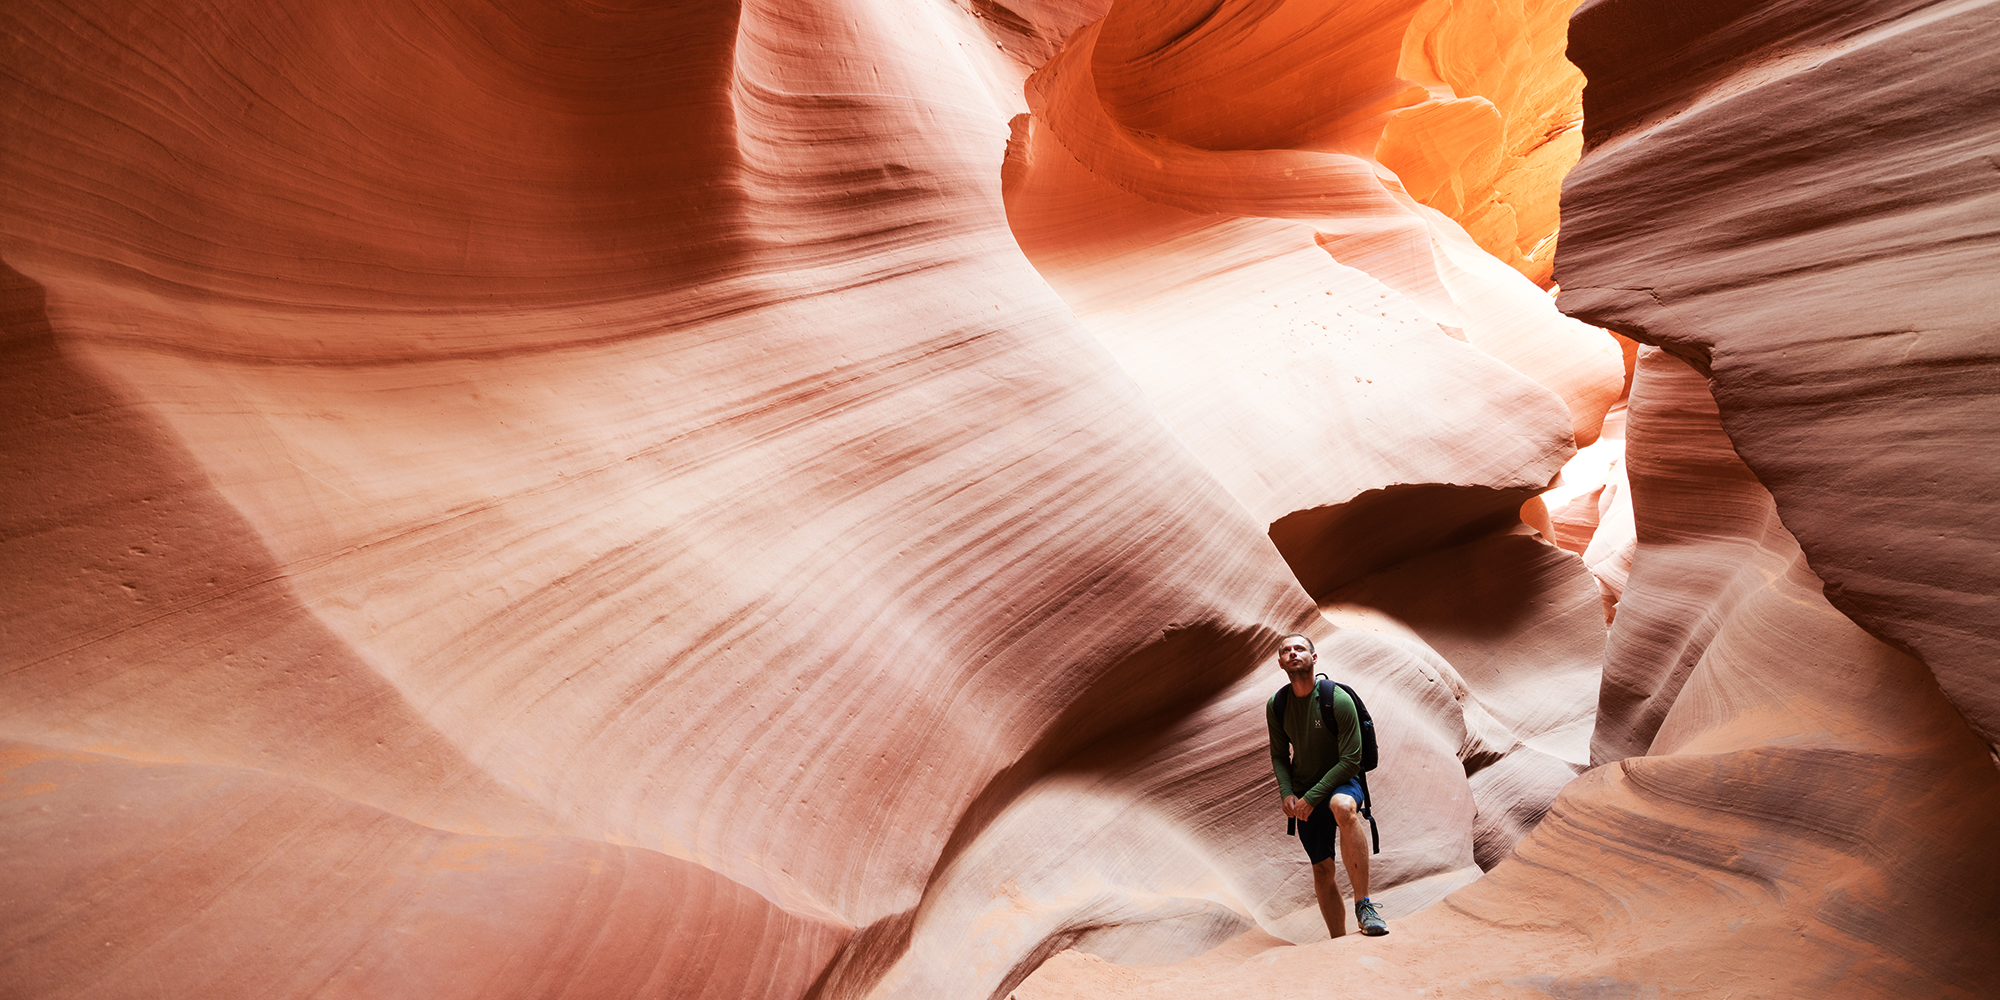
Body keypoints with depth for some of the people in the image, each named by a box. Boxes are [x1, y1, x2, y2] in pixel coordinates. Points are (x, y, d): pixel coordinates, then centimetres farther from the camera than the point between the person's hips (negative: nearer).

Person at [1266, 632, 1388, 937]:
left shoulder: (1338, 699, -16)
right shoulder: (1276, 706, -2)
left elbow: (1350, 760, -16)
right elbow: (1279, 755, 9)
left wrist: (1311, 798, -20)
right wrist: (1287, 793, -9)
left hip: (1342, 782, -4)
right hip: (1305, 795, 4)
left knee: (1343, 807, -38)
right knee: (1322, 869, 2)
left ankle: (1363, 905, -34)